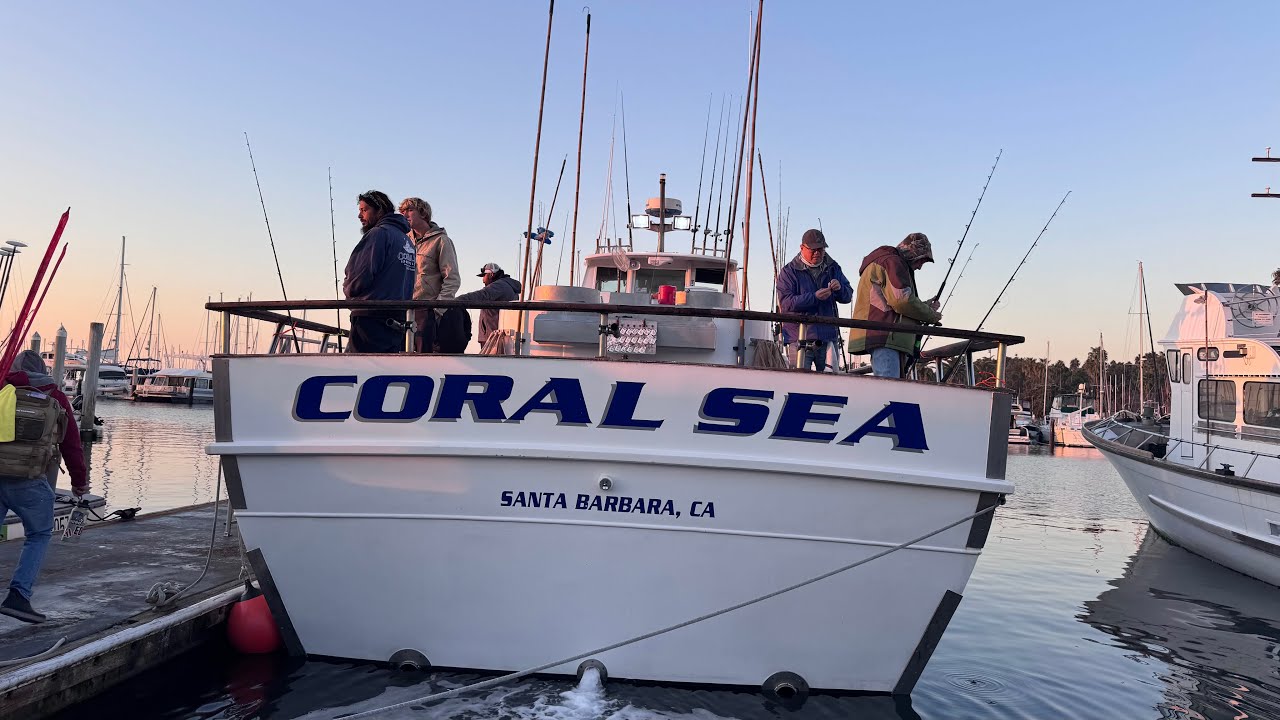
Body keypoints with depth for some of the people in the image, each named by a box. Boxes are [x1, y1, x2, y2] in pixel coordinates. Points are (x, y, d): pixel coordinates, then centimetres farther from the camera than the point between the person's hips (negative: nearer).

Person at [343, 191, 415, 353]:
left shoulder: (379, 233, -6)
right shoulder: (407, 240, 21)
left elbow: (360, 277, -14)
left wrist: (348, 289, 8)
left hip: (372, 320, -9)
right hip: (398, 321, 9)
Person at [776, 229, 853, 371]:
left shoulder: (832, 268, 14)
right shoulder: (789, 271, 0)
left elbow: (848, 297, 13)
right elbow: (786, 303, -12)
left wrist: (840, 289, -11)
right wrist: (814, 297, -22)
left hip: (828, 337, 4)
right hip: (800, 337, -4)